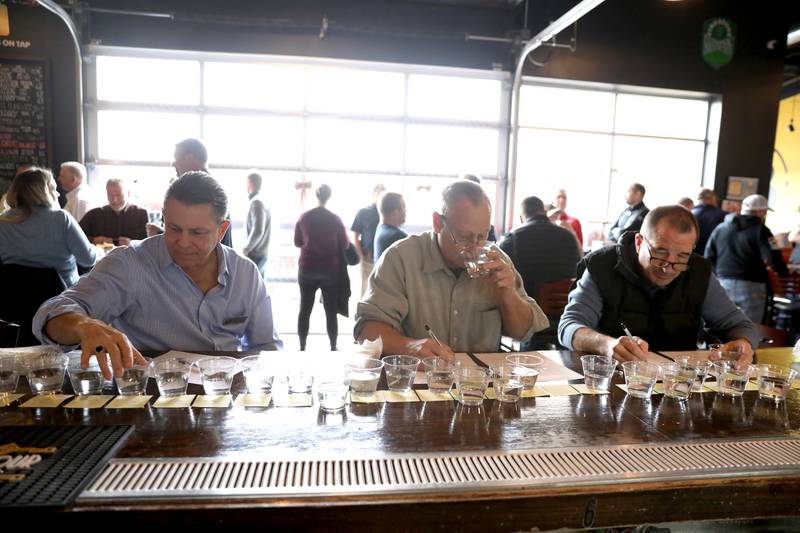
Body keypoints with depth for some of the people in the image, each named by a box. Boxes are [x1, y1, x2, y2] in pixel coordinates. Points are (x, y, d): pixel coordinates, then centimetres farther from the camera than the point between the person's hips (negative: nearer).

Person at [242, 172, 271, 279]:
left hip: (254, 255, -9)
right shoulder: (262, 201, 13)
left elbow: (257, 231, -23)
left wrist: (245, 249, -12)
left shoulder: (256, 202, -15)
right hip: (262, 254, 9)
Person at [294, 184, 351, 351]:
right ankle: (333, 347, 10)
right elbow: (345, 245, -1)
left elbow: (297, 242, 6)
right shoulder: (335, 219, -8)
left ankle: (302, 347, 13)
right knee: (331, 311, 6)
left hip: (307, 269, 2)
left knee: (305, 309, 10)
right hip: (330, 270, -2)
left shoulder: (303, 217, -2)